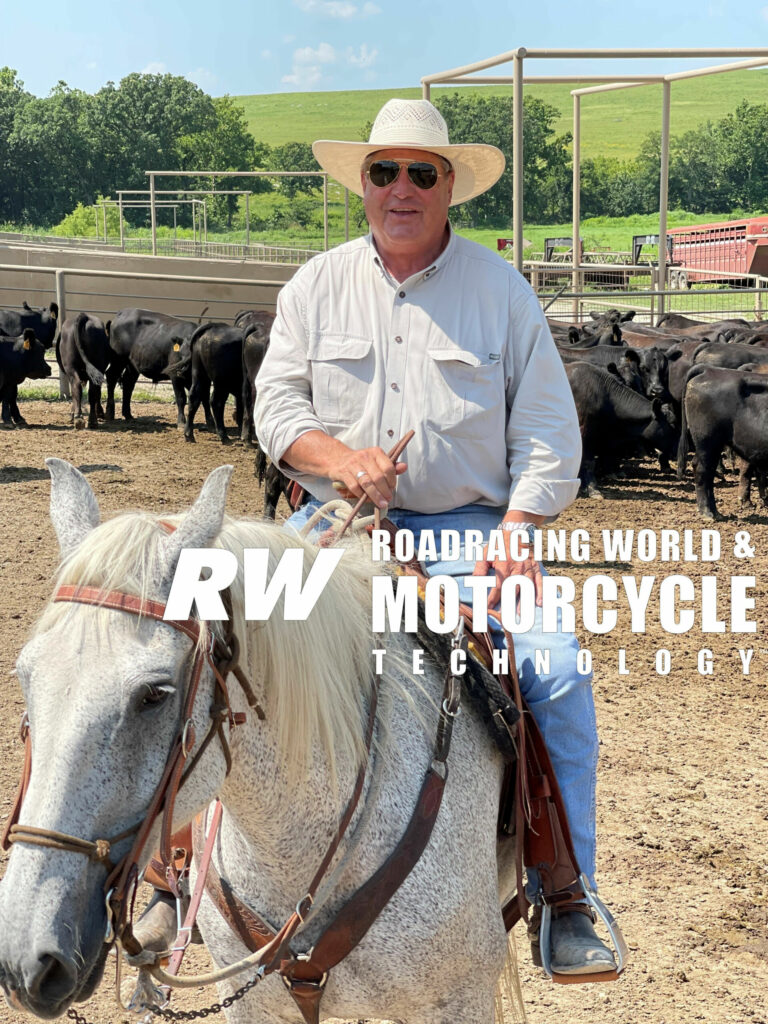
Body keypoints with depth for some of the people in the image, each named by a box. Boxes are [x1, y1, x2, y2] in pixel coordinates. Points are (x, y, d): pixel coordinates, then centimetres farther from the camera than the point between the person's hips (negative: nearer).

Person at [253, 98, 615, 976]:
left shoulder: (501, 289, 4)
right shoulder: (317, 285, 9)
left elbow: (546, 426, 2)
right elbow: (276, 400, 5)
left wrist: (516, 527, -12)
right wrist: (337, 457, -16)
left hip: (465, 525, -1)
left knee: (557, 672, -21)